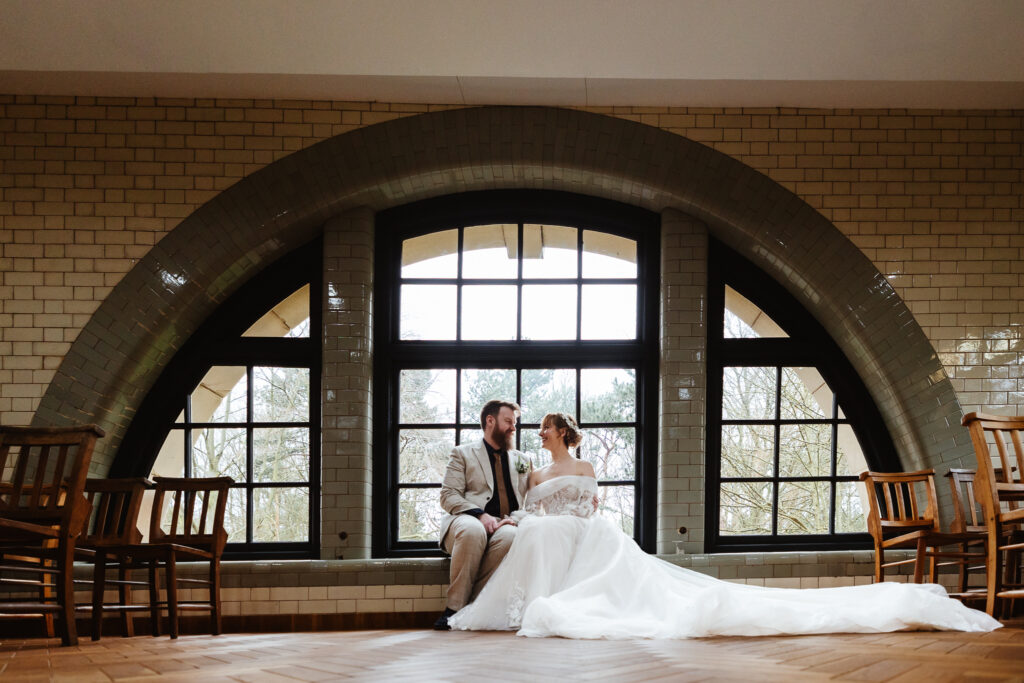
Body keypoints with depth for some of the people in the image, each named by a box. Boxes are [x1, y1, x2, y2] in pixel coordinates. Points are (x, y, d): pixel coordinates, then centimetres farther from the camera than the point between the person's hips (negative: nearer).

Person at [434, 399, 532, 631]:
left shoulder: (523, 460, 27)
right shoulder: (462, 454, 15)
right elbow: (448, 496, 2)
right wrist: (480, 515, -15)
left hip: (505, 526, 2)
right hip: (467, 519, -2)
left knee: (509, 536, -36)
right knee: (473, 531, -40)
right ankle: (454, 607, -32)